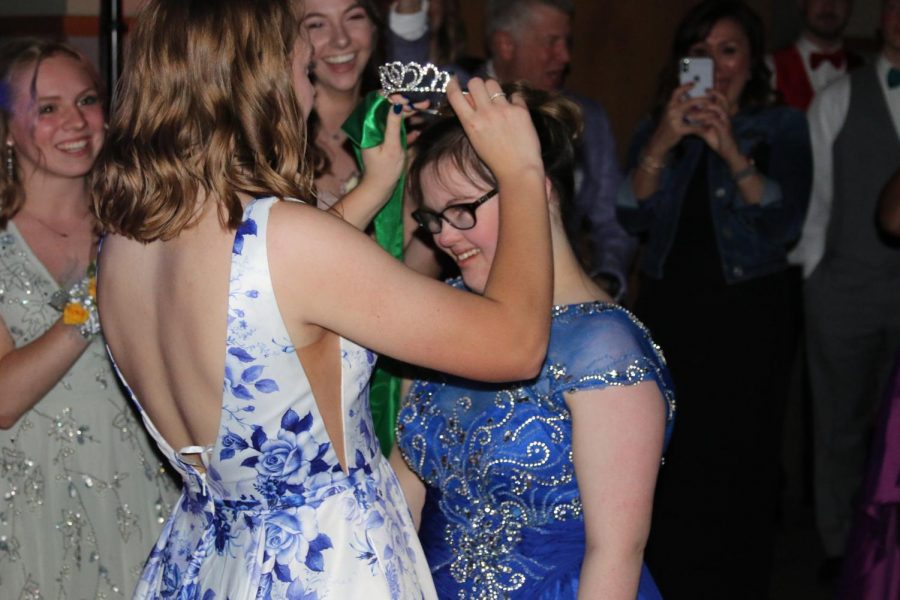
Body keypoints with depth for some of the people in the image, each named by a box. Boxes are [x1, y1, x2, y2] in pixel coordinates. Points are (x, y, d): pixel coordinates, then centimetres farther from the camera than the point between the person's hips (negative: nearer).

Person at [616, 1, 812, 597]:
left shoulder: (782, 127, 3)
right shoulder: (657, 129, 11)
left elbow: (785, 223, -10)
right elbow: (633, 217, -3)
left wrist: (732, 150, -21)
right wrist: (663, 143, -18)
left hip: (747, 316, -2)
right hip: (668, 311, 2)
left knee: (735, 466, -2)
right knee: (669, 466, 0)